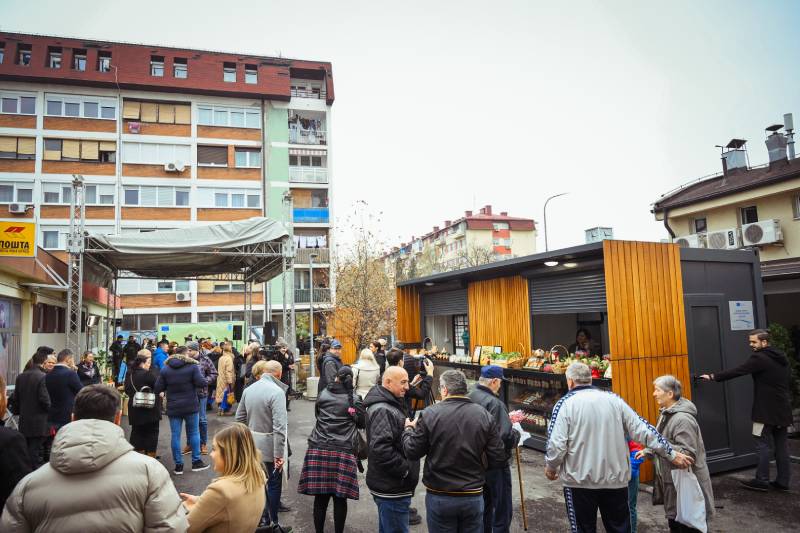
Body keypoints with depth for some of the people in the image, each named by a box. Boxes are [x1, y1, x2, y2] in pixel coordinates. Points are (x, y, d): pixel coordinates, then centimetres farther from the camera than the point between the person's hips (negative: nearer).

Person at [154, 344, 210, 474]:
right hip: (190, 406, -2)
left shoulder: (165, 369, 1)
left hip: (173, 408, 2)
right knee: (194, 433, 10)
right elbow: (202, 383, -15)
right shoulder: (192, 366, -8)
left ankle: (178, 465, 11)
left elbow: (157, 389, 0)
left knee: (175, 435, 7)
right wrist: (205, 381, 6)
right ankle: (196, 461, 15)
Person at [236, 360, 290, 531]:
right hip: (269, 445, -6)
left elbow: (240, 418, 11)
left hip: (252, 443, 6)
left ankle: (263, 517, 30)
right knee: (274, 483, 8)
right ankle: (273, 524, 20)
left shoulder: (248, 390, 3)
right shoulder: (276, 391, -19)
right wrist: (279, 454, -20)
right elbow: (279, 426, -23)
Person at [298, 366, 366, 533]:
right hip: (343, 451, -2)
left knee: (320, 497, 7)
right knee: (340, 498, 6)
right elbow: (362, 423, 11)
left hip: (318, 449, 2)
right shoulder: (354, 399, 1)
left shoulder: (323, 395, 7)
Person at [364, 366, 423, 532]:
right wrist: (405, 470, -20)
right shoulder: (382, 410, -21)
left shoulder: (390, 404, 13)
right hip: (391, 488, -10)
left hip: (391, 486, 10)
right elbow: (380, 449, -30)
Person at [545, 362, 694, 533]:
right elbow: (642, 429, 2)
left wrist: (551, 467, 3)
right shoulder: (614, 400, 3)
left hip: (580, 480, -3)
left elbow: (556, 444, -15)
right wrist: (671, 454, 11)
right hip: (615, 478, 4)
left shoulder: (565, 403, -9)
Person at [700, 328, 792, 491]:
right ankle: (783, 481, 16)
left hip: (766, 410, -8)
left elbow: (736, 371, -18)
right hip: (783, 409, 8)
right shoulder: (782, 357, 11)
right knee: (781, 444, 11)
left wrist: (713, 376, -10)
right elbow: (789, 381, 19)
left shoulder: (759, 358, -16)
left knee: (763, 444, -2)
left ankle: (762, 480, 3)